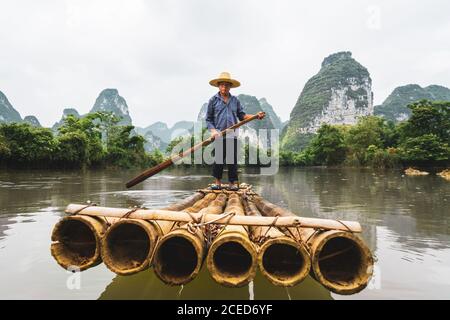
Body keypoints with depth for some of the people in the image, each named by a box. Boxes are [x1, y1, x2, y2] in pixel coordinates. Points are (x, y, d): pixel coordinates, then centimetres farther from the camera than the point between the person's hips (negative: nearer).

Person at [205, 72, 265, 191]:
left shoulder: (235, 100, 12)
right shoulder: (213, 100, 5)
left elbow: (242, 115, 11)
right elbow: (208, 119, 4)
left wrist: (256, 116, -3)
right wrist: (213, 130, -12)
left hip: (233, 134, 2)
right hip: (219, 134, -2)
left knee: (233, 159, 3)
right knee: (218, 159, 0)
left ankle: (233, 183, 11)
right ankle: (217, 182, 12)